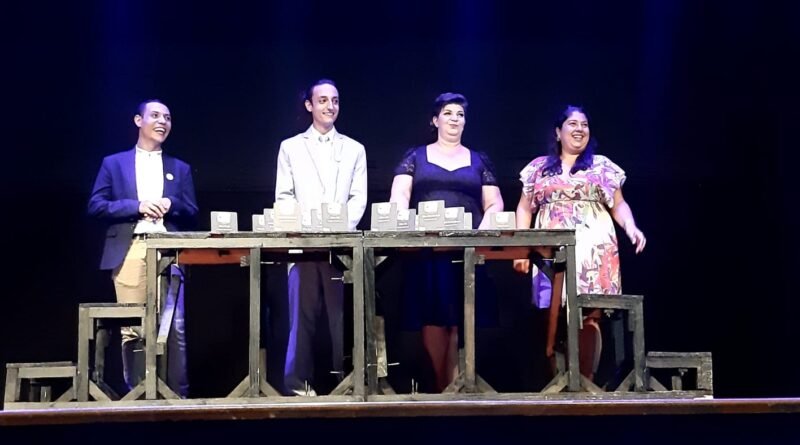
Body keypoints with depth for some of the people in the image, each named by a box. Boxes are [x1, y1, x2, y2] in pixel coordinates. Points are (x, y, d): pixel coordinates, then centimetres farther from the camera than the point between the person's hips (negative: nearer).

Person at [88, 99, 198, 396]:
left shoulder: (180, 168, 20)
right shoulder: (114, 163, 13)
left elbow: (192, 214, 14)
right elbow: (96, 206, 4)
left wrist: (171, 204, -8)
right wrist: (137, 206, -9)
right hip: (130, 252, -1)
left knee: (175, 327, -5)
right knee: (132, 329, -1)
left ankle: (178, 395, -1)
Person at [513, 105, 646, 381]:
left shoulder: (602, 165, 13)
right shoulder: (539, 167, 14)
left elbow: (619, 205, 11)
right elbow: (524, 209, 13)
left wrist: (631, 228, -9)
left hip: (593, 252, 0)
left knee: (589, 317, -4)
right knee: (552, 316, -6)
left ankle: (586, 381, 0)